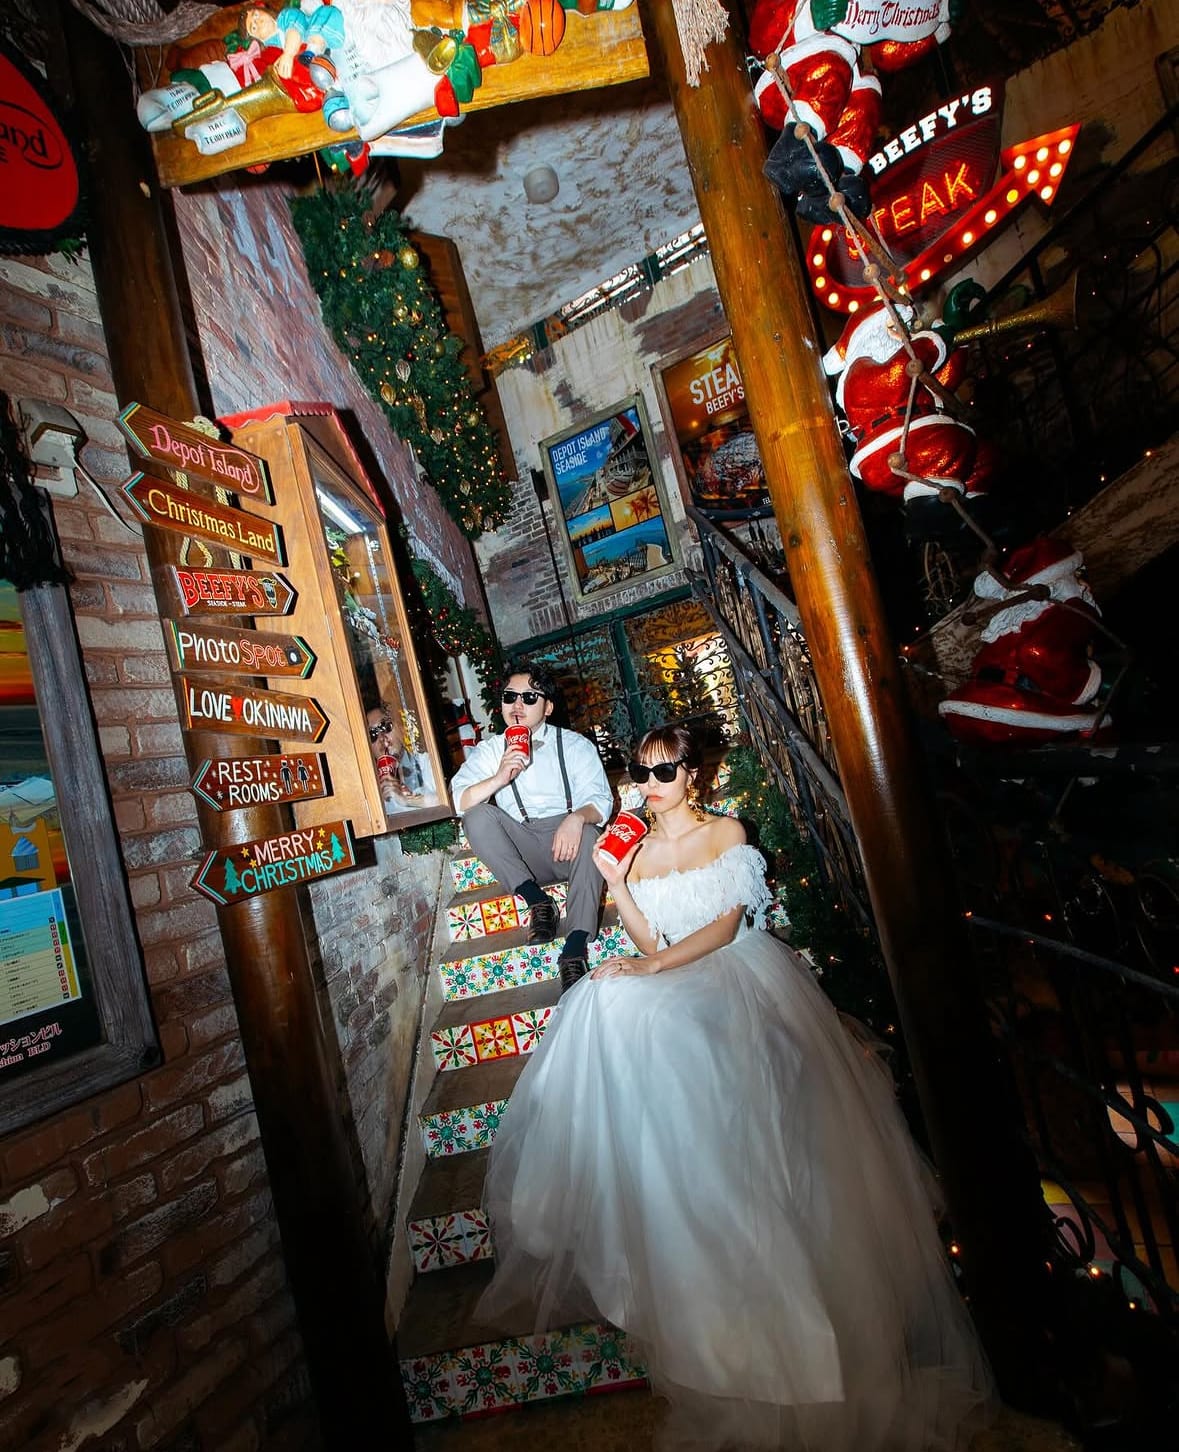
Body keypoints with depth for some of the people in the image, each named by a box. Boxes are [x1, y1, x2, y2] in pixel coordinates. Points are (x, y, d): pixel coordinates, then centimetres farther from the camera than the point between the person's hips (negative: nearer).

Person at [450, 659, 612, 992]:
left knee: (588, 834, -33)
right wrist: (500, 778, -21)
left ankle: (575, 950, -35)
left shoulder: (575, 745, 7)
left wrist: (577, 817, -29)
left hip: (566, 843, -1)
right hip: (520, 849, 2)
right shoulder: (489, 750, 11)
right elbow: (458, 802, -3)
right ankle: (537, 900, -20)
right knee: (478, 815, -22)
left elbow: (601, 800, -5)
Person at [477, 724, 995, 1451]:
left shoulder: (726, 833, 2)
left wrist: (653, 968, -17)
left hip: (740, 972, -4)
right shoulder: (637, 852, 12)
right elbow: (651, 942, 4)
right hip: (674, 986, 4)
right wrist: (613, 882, -7)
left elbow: (726, 925, -8)